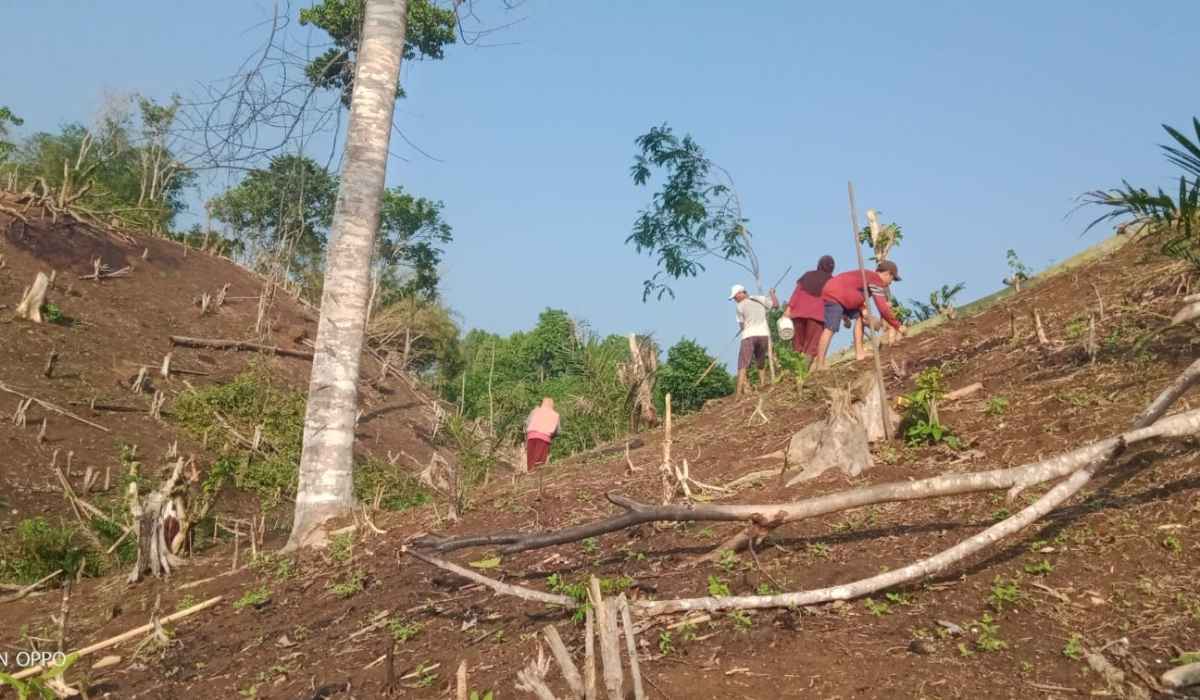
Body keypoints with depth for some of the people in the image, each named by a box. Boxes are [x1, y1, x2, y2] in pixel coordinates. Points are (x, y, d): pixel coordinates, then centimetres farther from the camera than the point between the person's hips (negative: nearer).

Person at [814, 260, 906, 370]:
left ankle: (859, 353, 9)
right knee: (830, 329, -17)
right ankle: (820, 367, -21)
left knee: (860, 316, 14)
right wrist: (898, 326, -5)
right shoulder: (877, 281, -9)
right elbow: (883, 309, -13)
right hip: (833, 296, -11)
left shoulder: (868, 276, 21)